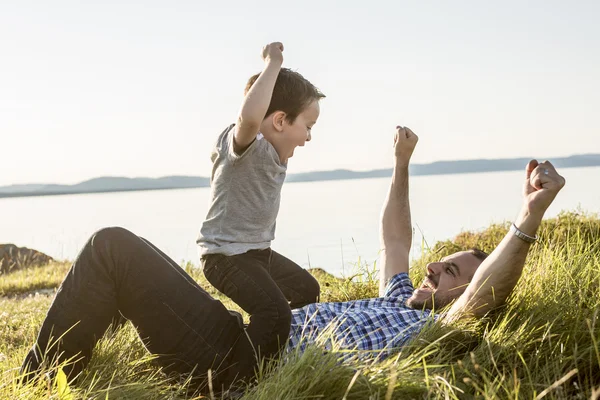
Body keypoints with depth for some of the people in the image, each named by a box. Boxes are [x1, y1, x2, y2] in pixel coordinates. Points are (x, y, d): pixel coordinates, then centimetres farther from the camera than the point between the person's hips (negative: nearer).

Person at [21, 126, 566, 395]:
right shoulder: (398, 301, 18)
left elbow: (490, 289, -27)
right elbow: (396, 240, 30)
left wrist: (530, 216, -38)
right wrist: (403, 164, 30)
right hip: (245, 333, 10)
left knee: (113, 246, -13)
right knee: (116, 251, 19)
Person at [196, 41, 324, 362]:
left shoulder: (274, 152, 6)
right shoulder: (246, 146, -23)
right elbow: (250, 116, -48)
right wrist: (273, 64, -37)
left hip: (259, 251, 10)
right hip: (226, 255, -10)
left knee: (307, 290, 25)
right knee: (274, 314, -29)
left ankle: (280, 348, 39)